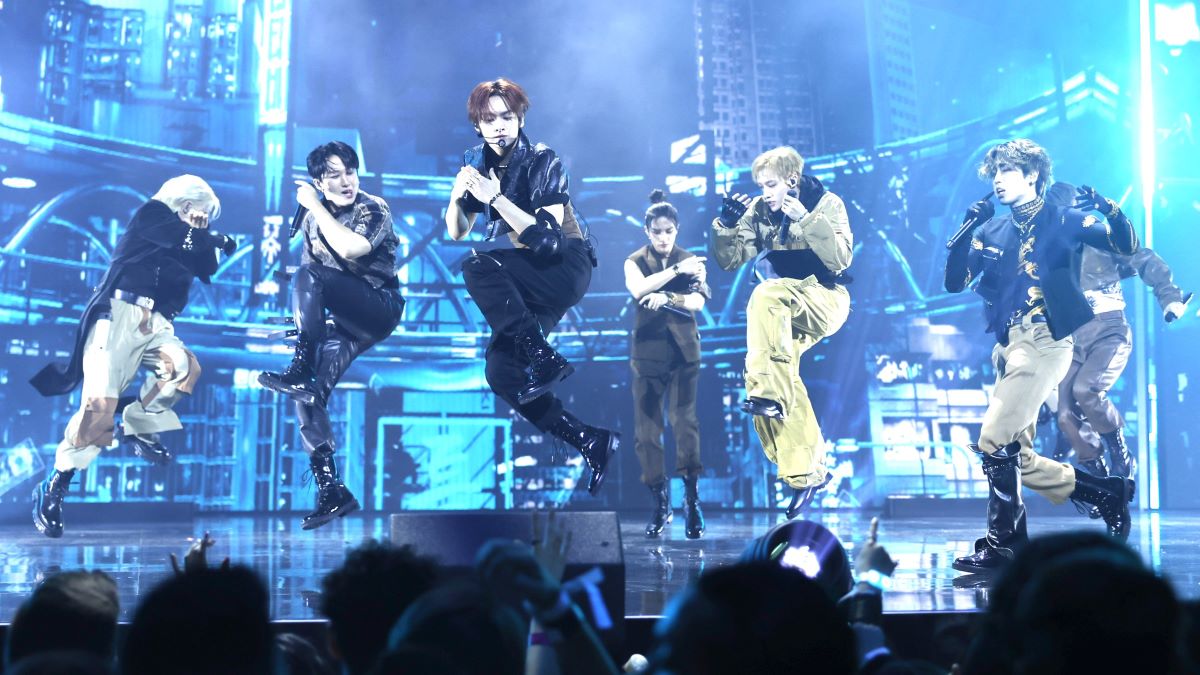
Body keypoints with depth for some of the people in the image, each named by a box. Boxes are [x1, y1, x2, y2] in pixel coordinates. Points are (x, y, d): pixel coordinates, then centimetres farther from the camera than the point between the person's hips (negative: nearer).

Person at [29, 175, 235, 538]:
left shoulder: (189, 241, 26)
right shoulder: (152, 213, 7)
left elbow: (207, 269, 14)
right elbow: (179, 239, -9)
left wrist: (205, 240, 9)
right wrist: (217, 239, 5)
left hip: (155, 324, 6)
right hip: (120, 314, -6)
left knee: (184, 366, -27)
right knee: (100, 402, -17)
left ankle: (139, 426, -3)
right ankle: (54, 486, -6)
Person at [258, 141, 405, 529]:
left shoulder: (374, 209, -8)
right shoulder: (312, 219, 10)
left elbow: (351, 249, -29)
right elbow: (311, 287, 18)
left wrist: (316, 207, -19)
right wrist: (303, 321, 3)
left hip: (380, 308, -6)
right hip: (343, 320, 6)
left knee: (308, 275, -28)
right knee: (308, 392, -13)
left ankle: (300, 371, -31)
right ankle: (330, 489, -11)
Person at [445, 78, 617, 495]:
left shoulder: (543, 162, -10)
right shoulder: (477, 162, 8)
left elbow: (547, 238, -20)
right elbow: (456, 233, 10)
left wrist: (496, 198, -26)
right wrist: (457, 196, -11)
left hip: (564, 268, -6)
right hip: (521, 281, 6)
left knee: (478, 267, -30)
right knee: (500, 371, -14)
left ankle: (544, 359, -29)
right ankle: (590, 442, -11)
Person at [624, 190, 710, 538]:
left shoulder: (692, 261, 5)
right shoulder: (635, 262, 6)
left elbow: (697, 302, -10)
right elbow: (638, 289, -17)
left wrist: (666, 298, -27)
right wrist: (677, 270, -24)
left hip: (683, 350, -1)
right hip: (647, 350, 1)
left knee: (684, 420, -15)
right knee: (647, 428, -1)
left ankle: (692, 500, -10)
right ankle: (660, 503, 7)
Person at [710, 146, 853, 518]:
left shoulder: (826, 203, -6)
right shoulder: (759, 211, 5)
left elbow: (841, 260, -17)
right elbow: (730, 260, 3)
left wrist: (806, 219, -27)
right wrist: (727, 223, -14)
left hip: (825, 300, -5)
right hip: (787, 314, 5)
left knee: (766, 294, -32)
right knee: (782, 377, -15)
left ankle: (767, 392, -35)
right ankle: (807, 471, -5)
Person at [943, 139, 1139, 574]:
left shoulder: (1062, 221, 0)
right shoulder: (991, 232, 14)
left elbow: (1127, 245, -6)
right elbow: (954, 282, 7)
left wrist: (1108, 210, -25)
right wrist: (967, 229, -5)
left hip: (1043, 342, -7)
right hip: (1007, 347, 7)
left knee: (994, 441, -16)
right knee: (1016, 459, 8)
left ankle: (1003, 546, -6)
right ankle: (1107, 493, 23)